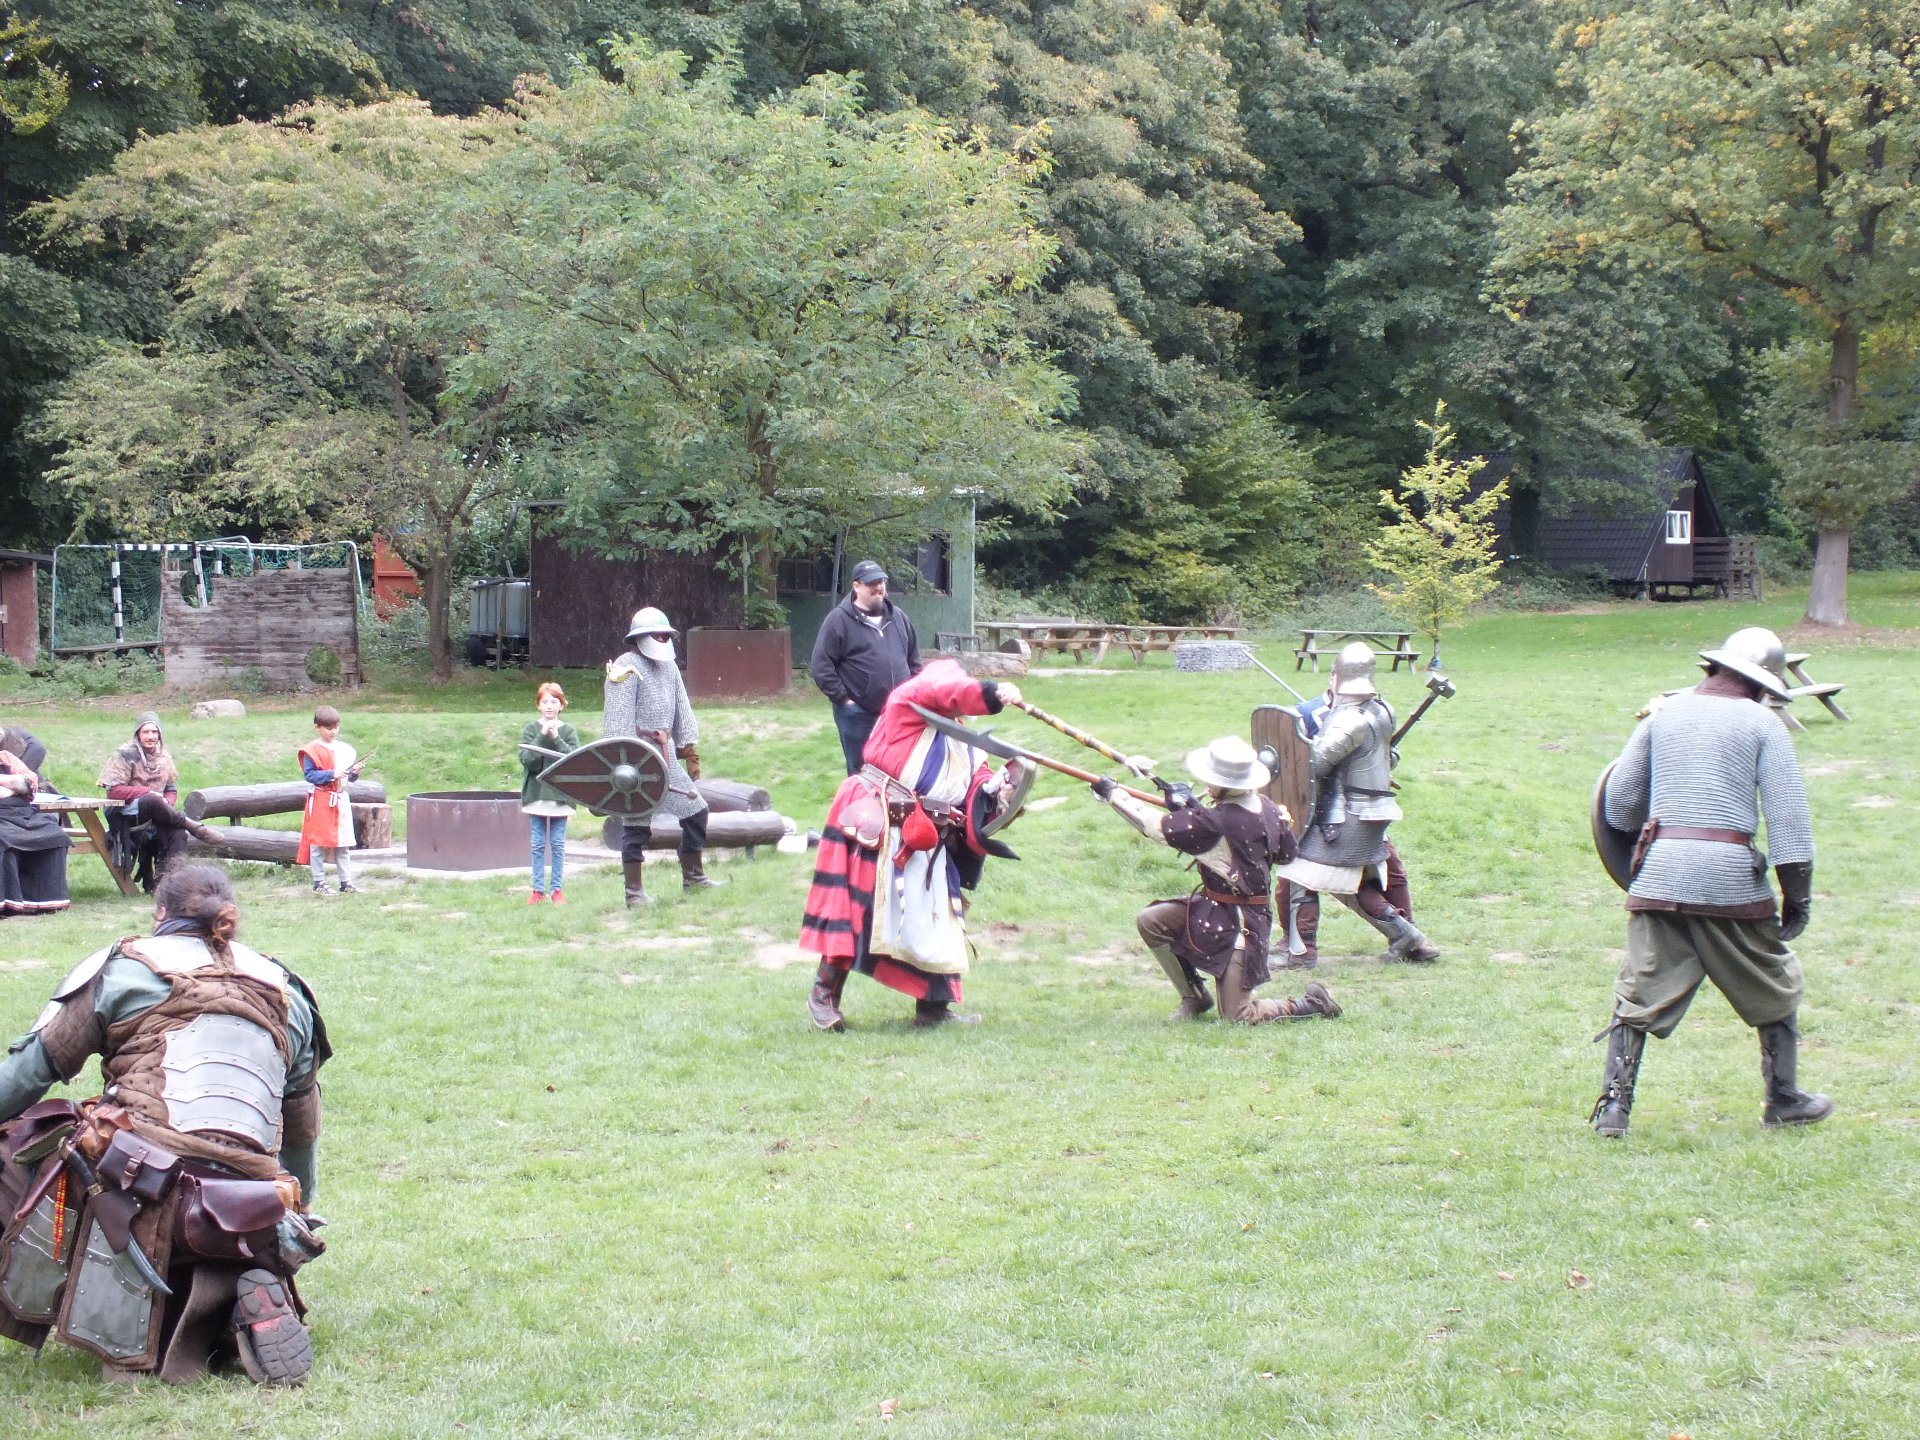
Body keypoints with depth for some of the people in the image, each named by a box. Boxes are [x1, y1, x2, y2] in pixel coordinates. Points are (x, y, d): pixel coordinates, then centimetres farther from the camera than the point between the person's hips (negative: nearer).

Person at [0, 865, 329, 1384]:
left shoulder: (121, 966, 11)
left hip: (138, 1182, -5)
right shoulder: (287, 994, 24)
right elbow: (303, 1132, 31)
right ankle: (260, 1306, -5)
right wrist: (293, 1220, 44)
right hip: (246, 1215, 5)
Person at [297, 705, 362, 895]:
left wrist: (354, 773, -5)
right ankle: (319, 883, 5)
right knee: (318, 843, -1)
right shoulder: (311, 750, -8)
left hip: (341, 800, 6)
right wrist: (331, 774, -22)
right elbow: (309, 774, -15)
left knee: (342, 843, 10)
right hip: (321, 801, -6)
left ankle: (345, 882, 16)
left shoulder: (344, 749, 11)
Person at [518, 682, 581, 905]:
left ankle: (556, 889, 8)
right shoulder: (530, 729, 2)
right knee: (538, 844, 3)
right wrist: (543, 737, -16)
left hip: (561, 794, 0)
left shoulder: (569, 732, 4)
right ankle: (538, 889, 9)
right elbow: (527, 760, -9)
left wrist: (556, 739, -15)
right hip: (536, 793, 0)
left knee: (558, 844, 2)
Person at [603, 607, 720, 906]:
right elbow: (619, 719, -15)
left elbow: (682, 710, 21)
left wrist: (690, 750, 16)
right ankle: (635, 892, 2)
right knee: (636, 823, -4)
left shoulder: (669, 667, 16)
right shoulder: (626, 668, -10)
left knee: (696, 811, 10)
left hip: (665, 753, 8)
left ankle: (693, 877, 23)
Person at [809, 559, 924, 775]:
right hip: (858, 714, -5)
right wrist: (843, 698, -12)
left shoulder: (898, 616, 11)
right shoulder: (839, 620, -7)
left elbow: (914, 658, 21)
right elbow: (821, 665, -10)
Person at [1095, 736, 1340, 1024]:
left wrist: (1113, 793, -9)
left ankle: (1312, 1004, 11)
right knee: (1149, 921, 2)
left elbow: (1157, 826, -23)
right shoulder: (1267, 808, -4)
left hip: (1237, 923, -9)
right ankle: (1194, 997, 15)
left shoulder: (1217, 822, -28)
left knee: (1236, 1016, -3)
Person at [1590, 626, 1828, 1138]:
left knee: (1638, 995, 6)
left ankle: (1613, 1104, -3)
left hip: (1660, 871, 2)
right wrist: (1798, 895, -1)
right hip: (1731, 875, -2)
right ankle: (1782, 1099, 23)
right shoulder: (1762, 724, 3)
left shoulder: (1664, 715, 12)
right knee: (1773, 989, 16)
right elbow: (1788, 816, -4)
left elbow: (1618, 802, 13)